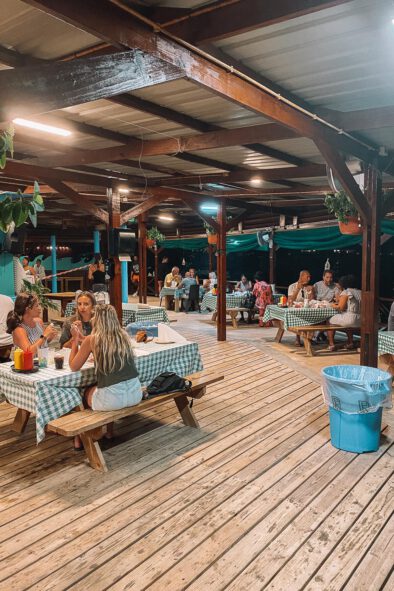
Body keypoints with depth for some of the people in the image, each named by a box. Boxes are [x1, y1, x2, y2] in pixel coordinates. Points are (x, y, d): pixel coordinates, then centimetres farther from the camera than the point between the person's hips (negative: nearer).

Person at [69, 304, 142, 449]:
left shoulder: (92, 340, -6)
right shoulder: (123, 336, 7)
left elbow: (73, 367, 5)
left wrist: (75, 340, 12)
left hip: (113, 398, -4)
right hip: (135, 394, 4)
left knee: (82, 393, 27)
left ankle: (79, 440, 38)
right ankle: (109, 432, 44)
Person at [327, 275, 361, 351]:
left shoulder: (345, 292, -7)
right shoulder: (360, 292, 15)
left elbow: (341, 307, -15)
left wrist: (333, 305, 5)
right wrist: (339, 304, 24)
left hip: (350, 320, -8)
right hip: (360, 320, 8)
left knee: (330, 320, 12)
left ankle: (331, 344, 7)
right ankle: (350, 342, 36)